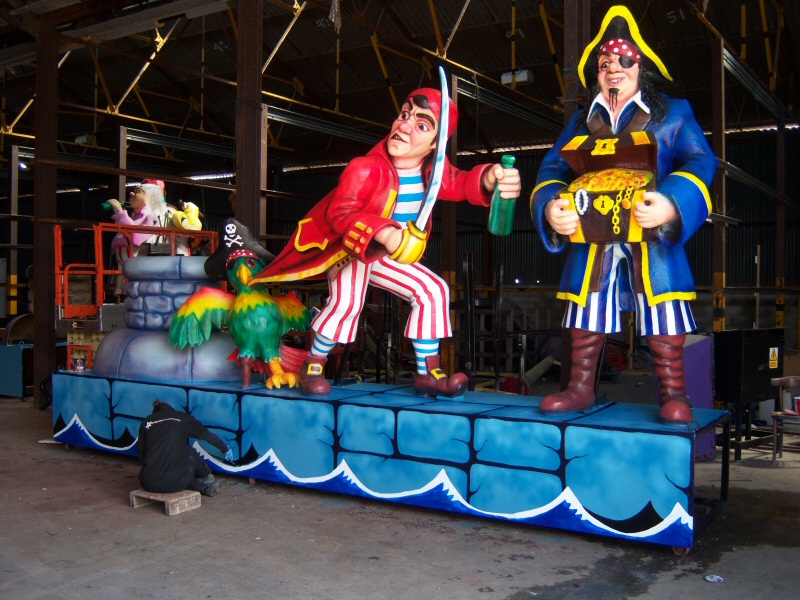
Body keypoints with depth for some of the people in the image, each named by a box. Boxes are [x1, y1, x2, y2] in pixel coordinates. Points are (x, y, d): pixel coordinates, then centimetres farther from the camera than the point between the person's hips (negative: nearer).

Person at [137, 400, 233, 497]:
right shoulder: (182, 418, 9)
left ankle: (201, 486, 24)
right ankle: (207, 479, 44)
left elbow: (141, 455, 15)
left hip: (148, 484, 2)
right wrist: (225, 449, 34)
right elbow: (208, 435, 17)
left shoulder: (147, 422, 14)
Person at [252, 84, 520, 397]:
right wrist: (387, 235, -49)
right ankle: (313, 365, -6)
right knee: (347, 299, -30)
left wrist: (490, 178, -42)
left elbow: (460, 184, -17)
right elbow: (341, 212, -34)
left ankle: (428, 371, 6)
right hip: (347, 248, -7)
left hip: (385, 256, 7)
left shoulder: (433, 169, -9)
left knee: (433, 289, 0)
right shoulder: (365, 168, -30)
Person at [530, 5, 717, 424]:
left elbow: (700, 162, -4)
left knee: (662, 316, -4)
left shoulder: (673, 113, 8)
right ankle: (580, 388, 18)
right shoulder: (581, 120, 17)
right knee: (586, 317, 6)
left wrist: (670, 203, -24)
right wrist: (550, 207, -14)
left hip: (652, 240, -3)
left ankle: (673, 394, 6)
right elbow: (553, 168, 9)